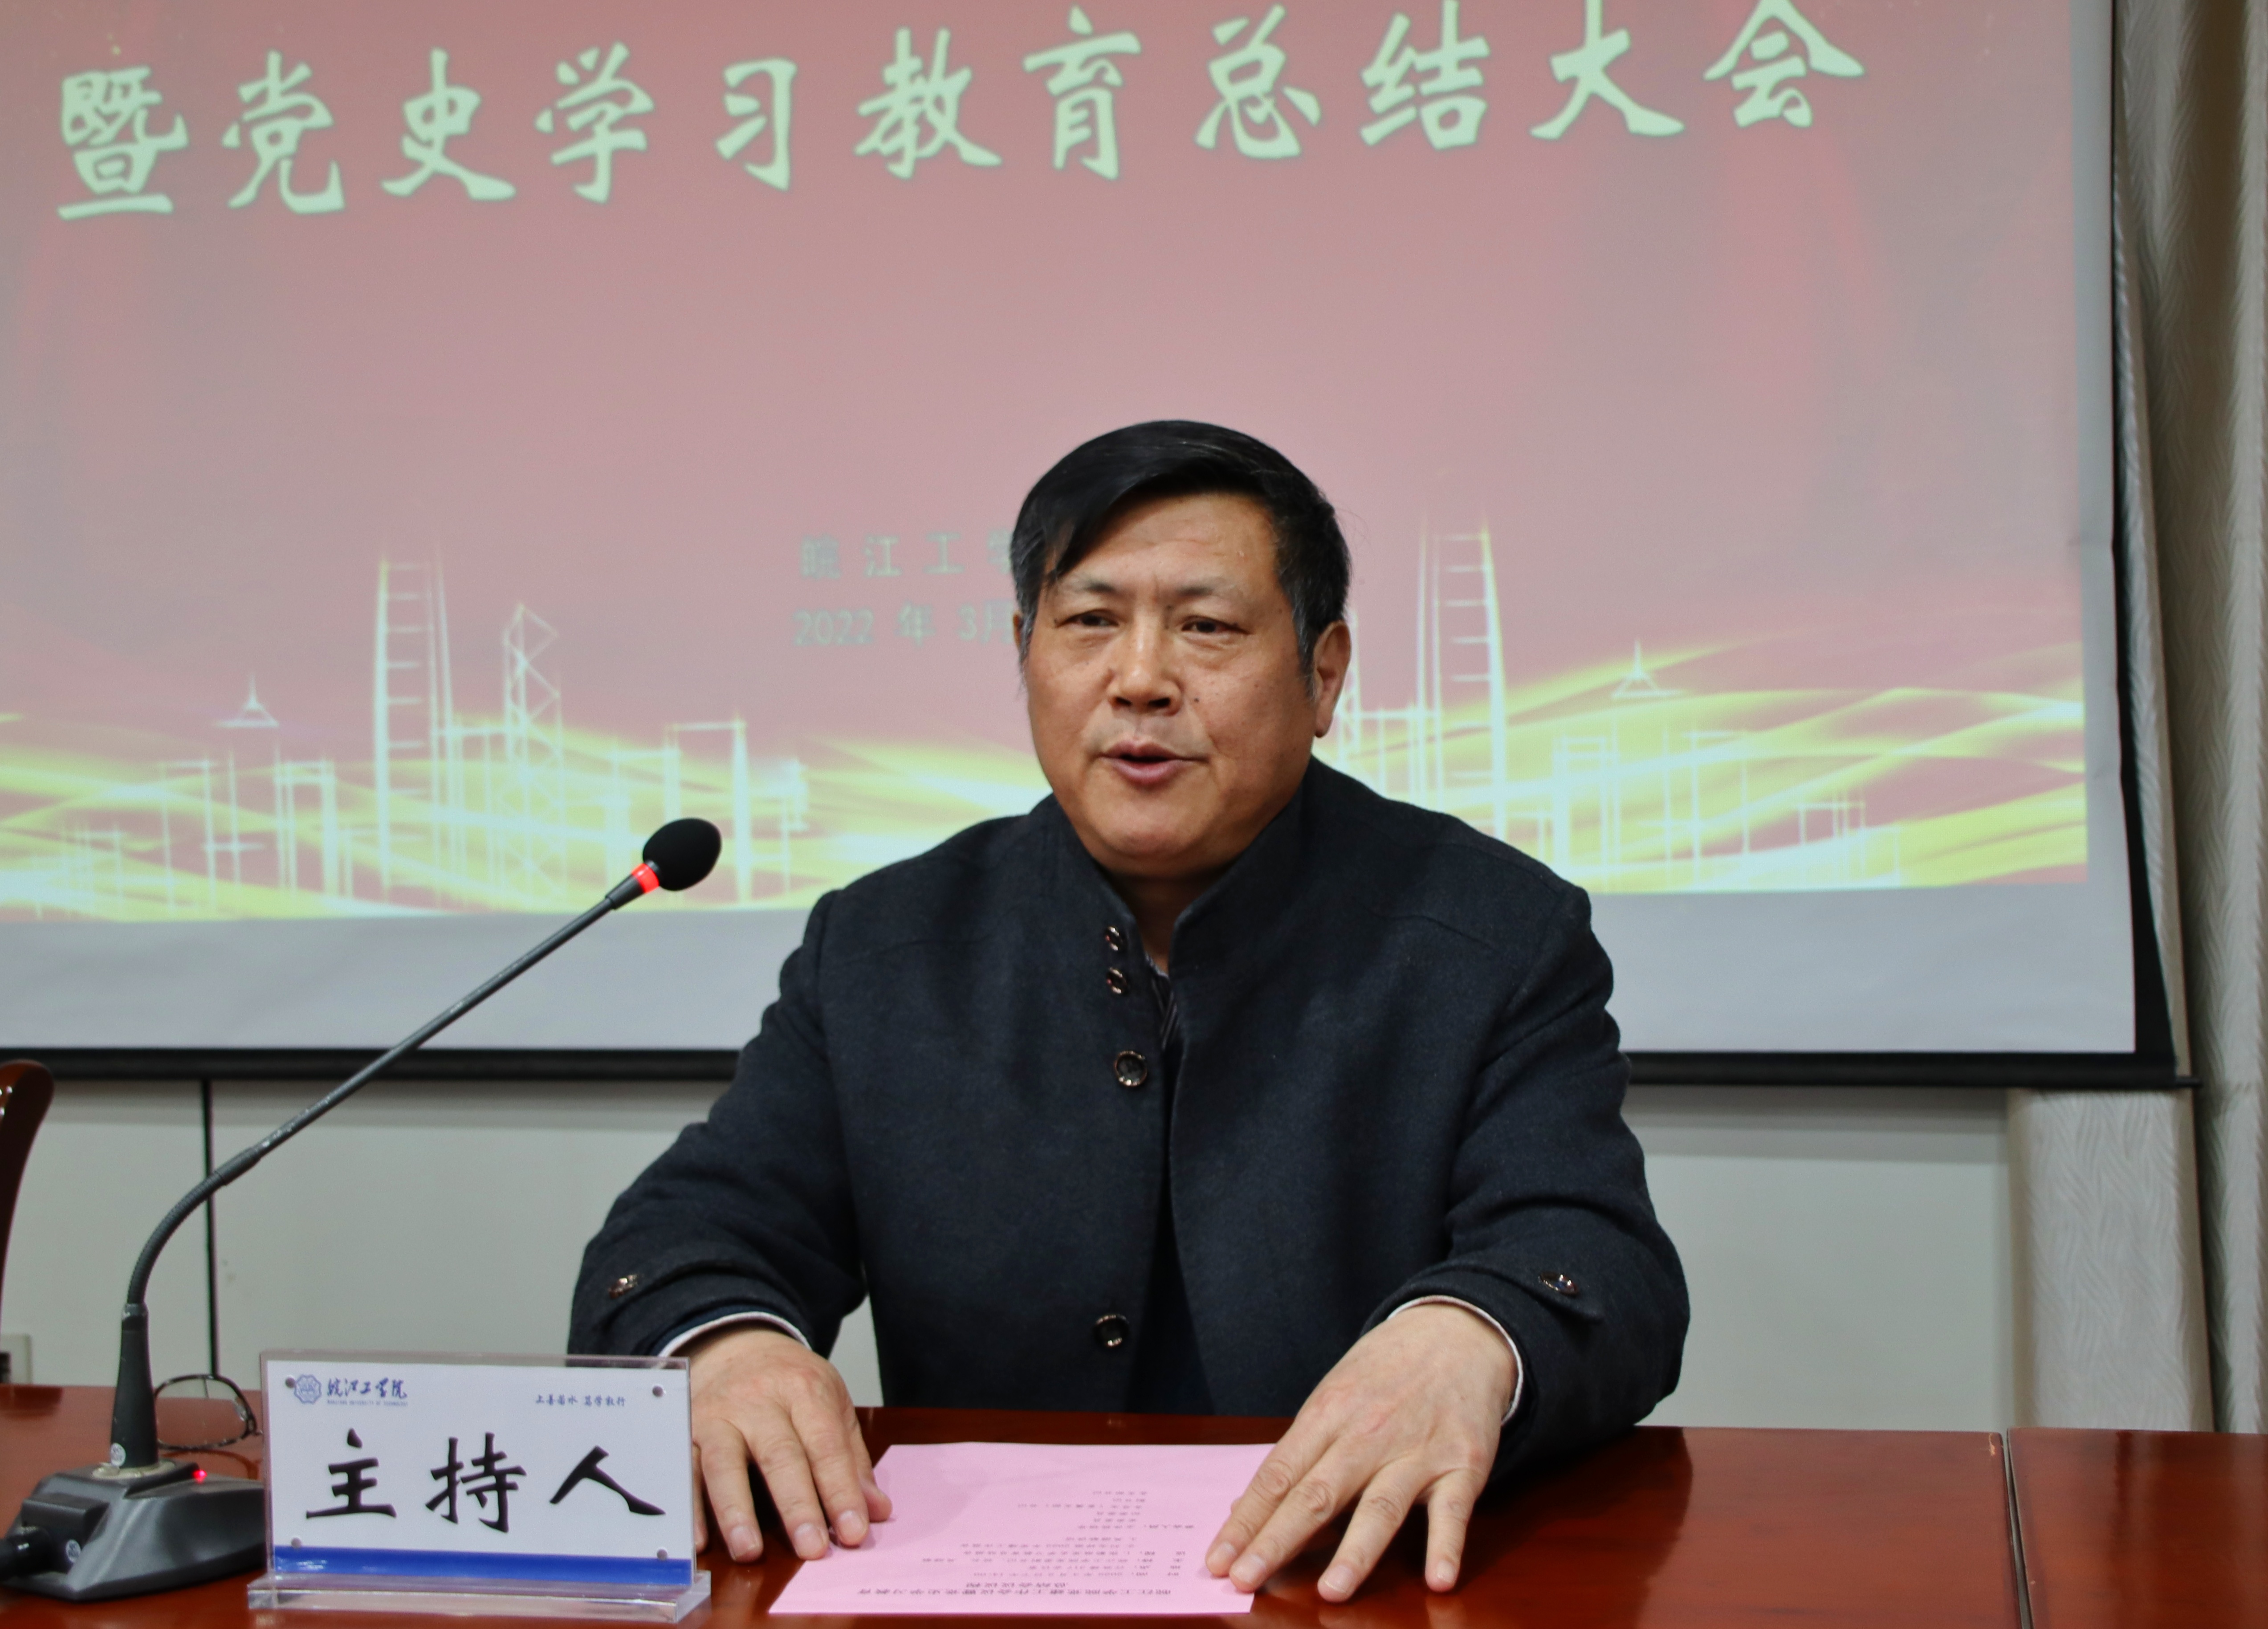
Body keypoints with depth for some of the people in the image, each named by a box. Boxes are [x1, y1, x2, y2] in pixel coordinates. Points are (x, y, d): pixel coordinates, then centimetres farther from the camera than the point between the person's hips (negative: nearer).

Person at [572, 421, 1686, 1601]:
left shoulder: (1500, 940, 3)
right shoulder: (881, 948, 10)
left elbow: (1604, 1265, -7)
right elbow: (684, 1241, 4)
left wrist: (1466, 1342, -32)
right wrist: (721, 1344, -21)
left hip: (1347, 1589, 1)